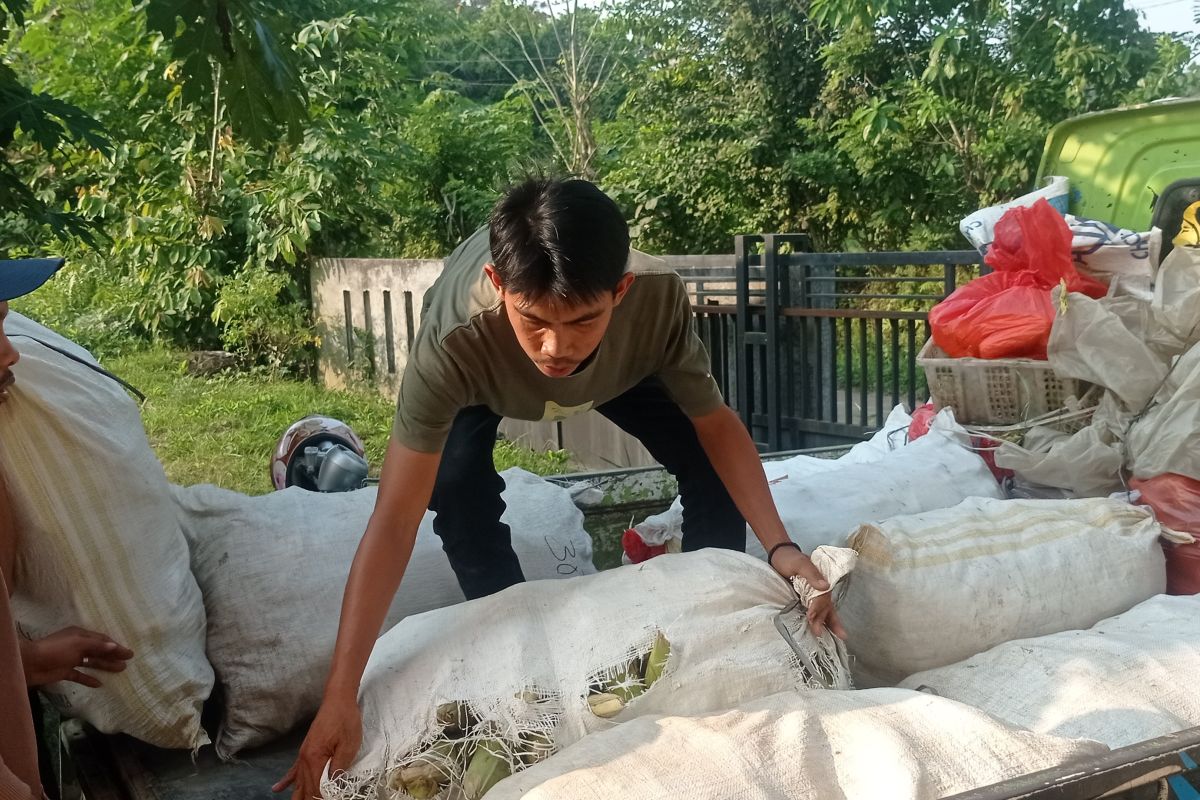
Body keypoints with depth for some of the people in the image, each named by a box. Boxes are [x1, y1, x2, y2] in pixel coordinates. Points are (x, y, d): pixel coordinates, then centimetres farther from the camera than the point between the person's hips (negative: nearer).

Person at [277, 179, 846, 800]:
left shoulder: (658, 297, -41)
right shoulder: (453, 341, -47)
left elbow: (715, 425, -25)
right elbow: (394, 522, -45)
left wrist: (779, 547, -36)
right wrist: (339, 699, -48)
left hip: (620, 365, 2)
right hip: (480, 374, -1)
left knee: (708, 467, -11)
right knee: (456, 491, -26)